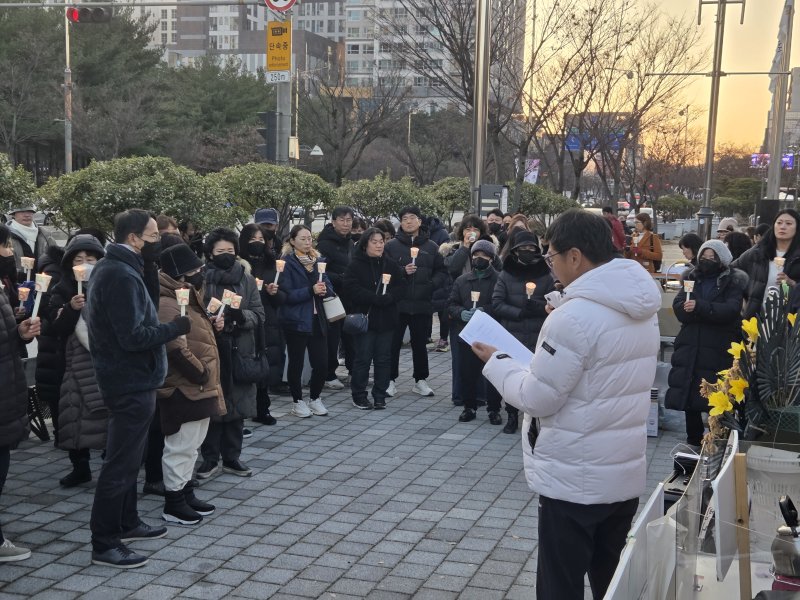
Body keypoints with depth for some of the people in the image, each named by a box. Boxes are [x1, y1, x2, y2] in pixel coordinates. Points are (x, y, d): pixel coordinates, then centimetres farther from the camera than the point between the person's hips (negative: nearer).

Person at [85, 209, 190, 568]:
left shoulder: (115, 268, 11)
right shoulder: (121, 275, -22)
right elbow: (134, 336, -26)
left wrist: (167, 327, 3)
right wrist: (177, 327, -17)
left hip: (128, 379, 11)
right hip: (131, 382, -11)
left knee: (127, 457, 20)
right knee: (121, 462, -4)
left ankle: (126, 523, 33)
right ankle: (104, 544, 4)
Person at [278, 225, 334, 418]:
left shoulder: (318, 260, 12)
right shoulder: (287, 263, -6)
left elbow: (329, 287, 10)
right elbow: (287, 294, -14)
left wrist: (324, 289, -13)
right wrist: (311, 290, -24)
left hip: (317, 319, 5)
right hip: (296, 320, -5)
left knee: (321, 362, 2)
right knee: (296, 363, 5)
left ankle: (315, 398, 22)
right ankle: (297, 401, 20)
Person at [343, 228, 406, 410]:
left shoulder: (390, 266, 13)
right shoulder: (355, 266, -2)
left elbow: (401, 287, 5)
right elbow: (354, 290, -15)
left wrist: (388, 297, -15)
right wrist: (377, 299, -22)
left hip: (386, 319, 4)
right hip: (365, 318, -4)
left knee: (384, 358, 6)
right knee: (363, 358, -1)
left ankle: (380, 396, 16)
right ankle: (359, 396, 10)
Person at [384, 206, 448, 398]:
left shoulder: (431, 247, 7)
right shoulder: (392, 246, 1)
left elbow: (442, 273, 9)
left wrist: (432, 284, -9)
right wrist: (402, 272, -17)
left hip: (422, 305, 2)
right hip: (397, 304, -2)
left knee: (420, 344, 11)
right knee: (393, 343, 3)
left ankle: (421, 380, 22)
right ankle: (390, 380, 13)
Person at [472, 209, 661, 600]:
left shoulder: (574, 317, -22)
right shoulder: (642, 310, 6)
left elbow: (537, 398, -17)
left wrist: (497, 362, -2)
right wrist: (540, 361, 13)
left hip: (575, 479, -8)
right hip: (625, 472, 8)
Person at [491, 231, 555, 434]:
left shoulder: (546, 276, 2)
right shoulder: (505, 275, 2)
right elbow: (497, 304, -4)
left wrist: (539, 307, -20)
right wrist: (520, 313, -13)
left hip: (538, 337, -1)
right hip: (511, 336, 1)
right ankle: (512, 416, 19)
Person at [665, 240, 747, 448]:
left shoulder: (733, 282, 2)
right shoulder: (691, 278, 12)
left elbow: (731, 310, -14)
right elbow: (679, 307, -2)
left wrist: (699, 307, -22)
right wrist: (712, 312, -15)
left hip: (718, 351, -4)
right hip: (690, 348, 4)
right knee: (688, 396, 7)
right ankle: (693, 442, 20)